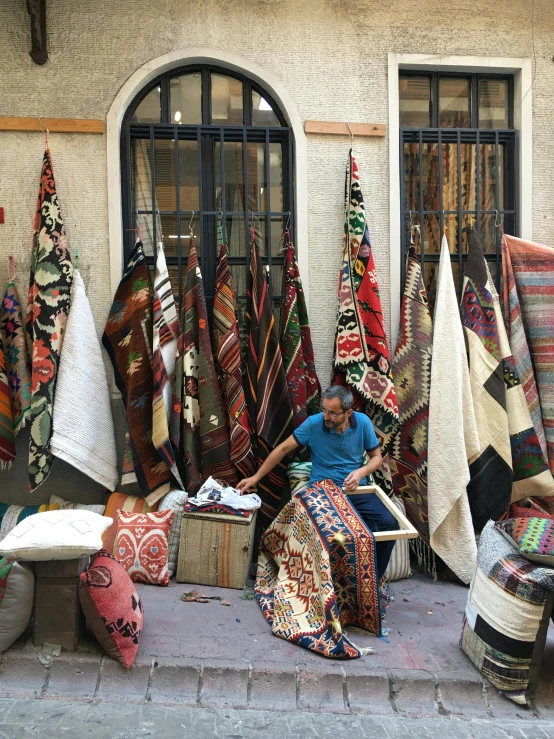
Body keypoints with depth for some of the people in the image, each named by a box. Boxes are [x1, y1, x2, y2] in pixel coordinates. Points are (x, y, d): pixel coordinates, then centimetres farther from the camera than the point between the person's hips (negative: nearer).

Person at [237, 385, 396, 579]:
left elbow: (376, 457, 6)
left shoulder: (363, 422, -5)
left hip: (357, 489, 3)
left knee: (389, 524, -20)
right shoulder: (313, 423, -9)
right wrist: (255, 477, -2)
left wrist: (361, 472, -16)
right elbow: (283, 449, -2)